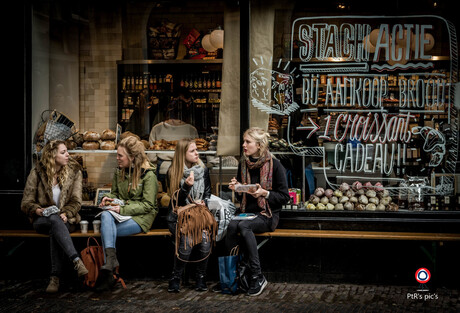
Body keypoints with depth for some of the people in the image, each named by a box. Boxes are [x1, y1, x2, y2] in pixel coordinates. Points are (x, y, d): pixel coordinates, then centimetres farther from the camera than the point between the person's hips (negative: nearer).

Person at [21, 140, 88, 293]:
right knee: (54, 220, -38)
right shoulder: (37, 173, 0)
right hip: (41, 220, -1)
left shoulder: (74, 171, 4)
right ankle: (77, 261, -50)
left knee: (55, 230, -36)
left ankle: (55, 277, -40)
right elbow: (26, 203, 1)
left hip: (66, 218, 1)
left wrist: (65, 213, -21)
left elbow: (76, 201, 0)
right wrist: (38, 210, -21)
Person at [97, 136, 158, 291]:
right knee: (105, 215, -32)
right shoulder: (119, 172, 11)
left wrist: (123, 209, -21)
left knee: (106, 230, -28)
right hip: (121, 212, 5)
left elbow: (148, 205, -13)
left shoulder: (148, 175, -9)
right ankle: (110, 259, -44)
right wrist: (108, 198, 0)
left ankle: (108, 267, -26)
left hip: (141, 217, -5)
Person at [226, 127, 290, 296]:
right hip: (246, 211, 4)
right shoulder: (243, 164, 10)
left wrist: (265, 193, -19)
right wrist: (236, 188, -1)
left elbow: (284, 197, -5)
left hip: (267, 214, -4)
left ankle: (257, 277, -30)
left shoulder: (274, 165, -6)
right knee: (232, 225, -31)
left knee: (243, 225, -35)